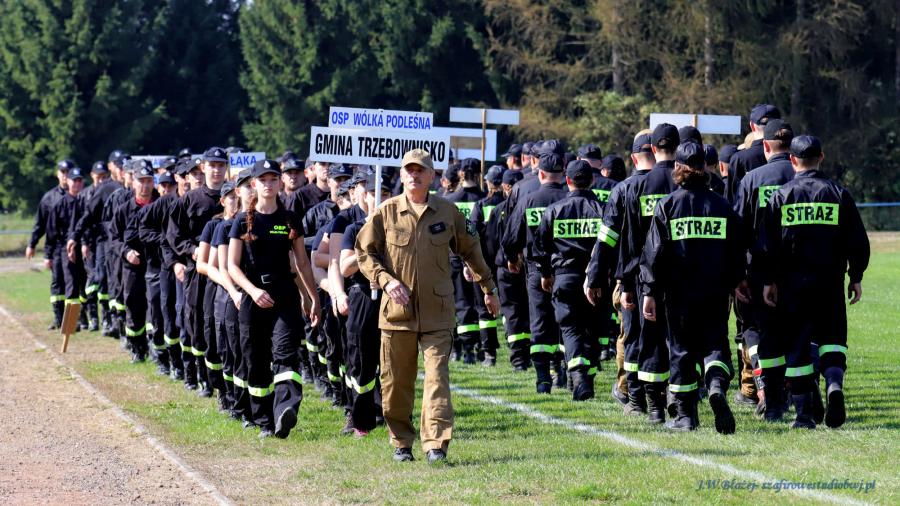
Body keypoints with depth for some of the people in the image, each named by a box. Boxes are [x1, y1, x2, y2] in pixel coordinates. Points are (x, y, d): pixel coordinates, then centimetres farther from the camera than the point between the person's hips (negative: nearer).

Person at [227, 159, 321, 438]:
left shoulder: (290, 220, 8)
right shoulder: (243, 221, 4)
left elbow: (302, 263, 14)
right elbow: (233, 265, 0)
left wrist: (313, 298, 12)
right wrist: (253, 290, -15)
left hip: (285, 296, 0)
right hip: (253, 297, 0)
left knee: (284, 352, -18)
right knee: (256, 361, 5)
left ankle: (285, 409, -35)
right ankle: (264, 421, 15)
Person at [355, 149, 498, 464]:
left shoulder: (448, 213, 5)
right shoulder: (386, 213, 2)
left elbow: (470, 250, 17)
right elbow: (364, 252, 5)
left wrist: (488, 288, 23)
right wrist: (386, 280, -11)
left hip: (437, 312, 0)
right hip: (397, 309, 0)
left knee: (437, 376, -9)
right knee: (396, 381, 6)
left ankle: (436, 444, -12)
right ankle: (401, 443, 19)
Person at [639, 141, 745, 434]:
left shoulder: (668, 204, -3)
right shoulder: (721, 205, 4)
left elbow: (654, 252, -6)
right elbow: (737, 250, 8)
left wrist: (650, 292, -3)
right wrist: (734, 284, 20)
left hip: (679, 292, -1)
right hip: (716, 292, 1)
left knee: (682, 348, 8)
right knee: (715, 343, 9)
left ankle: (685, 414, 10)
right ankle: (717, 385, -22)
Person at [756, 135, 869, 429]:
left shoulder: (781, 196, 0)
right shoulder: (839, 194, 2)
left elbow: (767, 244, -1)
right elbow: (858, 241, 2)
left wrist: (768, 281, 7)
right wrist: (856, 277, 12)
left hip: (792, 284, 0)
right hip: (830, 283, 1)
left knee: (796, 344, 6)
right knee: (831, 337, 12)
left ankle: (803, 413, 3)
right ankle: (834, 384, -17)